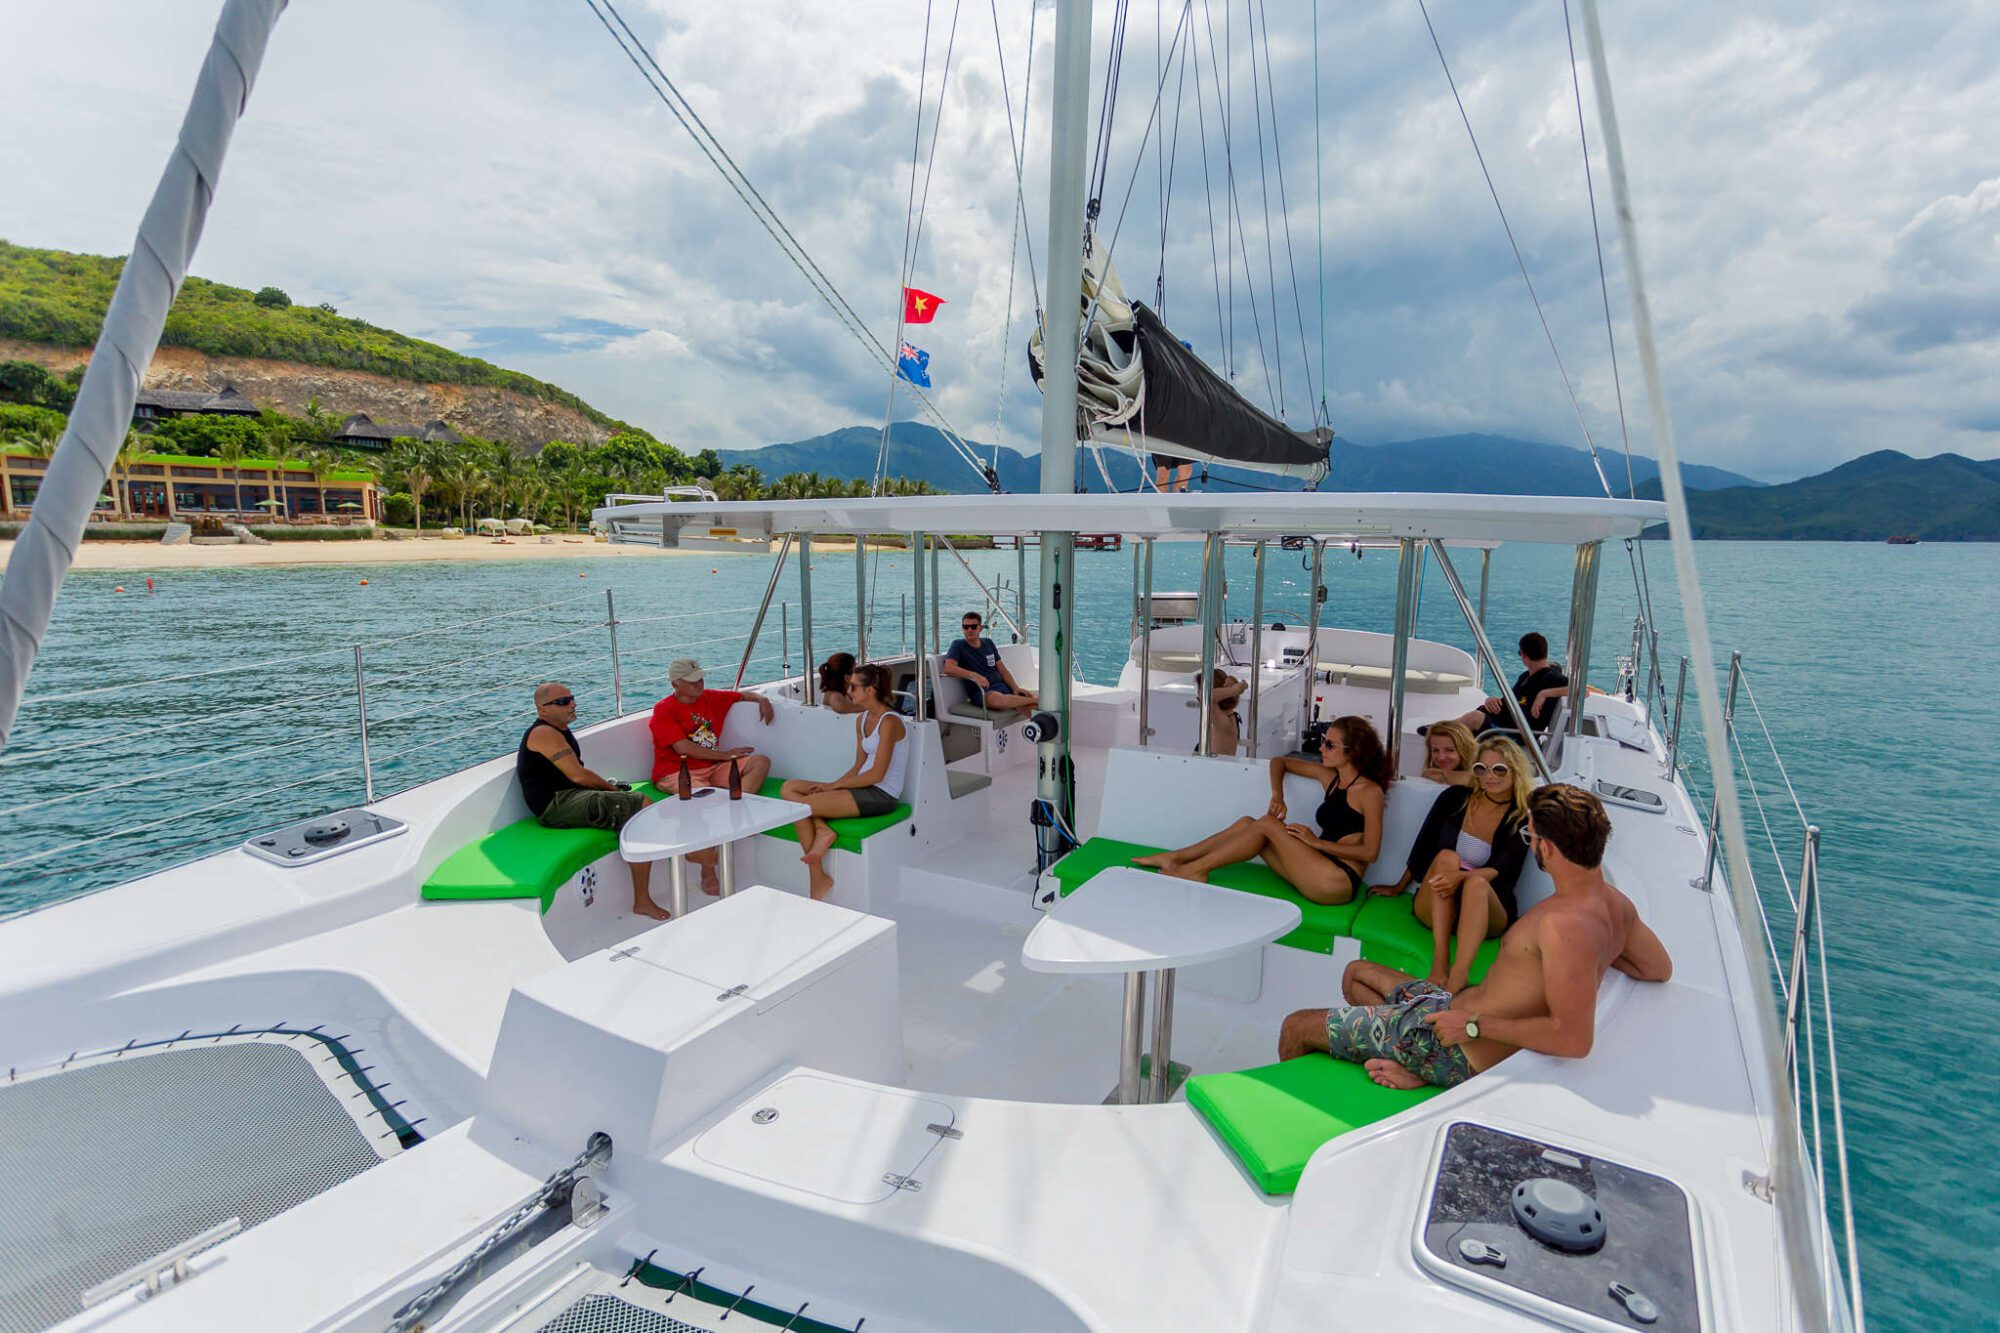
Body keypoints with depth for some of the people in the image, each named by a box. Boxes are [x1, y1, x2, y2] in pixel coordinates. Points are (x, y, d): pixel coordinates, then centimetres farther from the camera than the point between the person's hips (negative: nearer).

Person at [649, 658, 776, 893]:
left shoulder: (710, 697, 13)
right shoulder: (663, 710, -4)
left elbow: (741, 695, 31)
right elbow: (683, 748, -14)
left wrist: (761, 699, 8)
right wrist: (725, 755, -12)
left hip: (712, 768, 7)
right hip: (677, 773, -7)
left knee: (761, 762, -10)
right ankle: (708, 871, -23)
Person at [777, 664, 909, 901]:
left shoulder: (889, 722, -15)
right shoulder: (862, 719, 13)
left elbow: (877, 774, -19)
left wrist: (834, 785, -12)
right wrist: (831, 785, -2)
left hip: (882, 795, -9)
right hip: (865, 787, 9)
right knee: (788, 788, 2)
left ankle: (819, 879, -8)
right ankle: (822, 830, -17)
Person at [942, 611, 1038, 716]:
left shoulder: (989, 643, 19)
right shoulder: (958, 645, 3)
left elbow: (1002, 670, 18)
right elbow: (948, 668, -14)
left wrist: (1016, 688, 0)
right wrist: (974, 675, -26)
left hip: (1002, 685, 5)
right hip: (980, 691, -5)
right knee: (998, 699, -39)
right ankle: (1034, 700, -21)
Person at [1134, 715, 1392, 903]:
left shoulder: (1370, 792, -9)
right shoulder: (1329, 777, 11)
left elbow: (1370, 851, -14)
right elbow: (1279, 761, 21)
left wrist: (1317, 842, -14)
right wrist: (1277, 794, 4)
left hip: (1339, 882, -8)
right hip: (1317, 872, 8)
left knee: (1267, 824, -16)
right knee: (1247, 823, -1)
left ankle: (1197, 869, -10)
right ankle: (1175, 858, -2)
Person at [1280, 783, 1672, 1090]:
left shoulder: (1563, 925, -32)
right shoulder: (1616, 902, -1)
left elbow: (1574, 1038, -36)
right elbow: (1660, 968, 16)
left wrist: (1474, 1026, -26)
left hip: (1466, 1053, -10)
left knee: (1296, 1027, -4)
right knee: (1357, 972, 26)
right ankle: (1415, 1068, 9)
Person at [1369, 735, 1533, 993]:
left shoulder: (1521, 820, -1)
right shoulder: (1454, 798, 3)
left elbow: (1503, 873, -14)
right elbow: (1422, 845, 13)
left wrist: (1462, 877, -34)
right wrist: (1399, 887, 21)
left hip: (1484, 910, -1)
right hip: (1434, 907, 2)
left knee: (1477, 882, -35)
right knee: (1447, 857, -29)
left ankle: (1457, 979, -52)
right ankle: (1440, 962, -40)